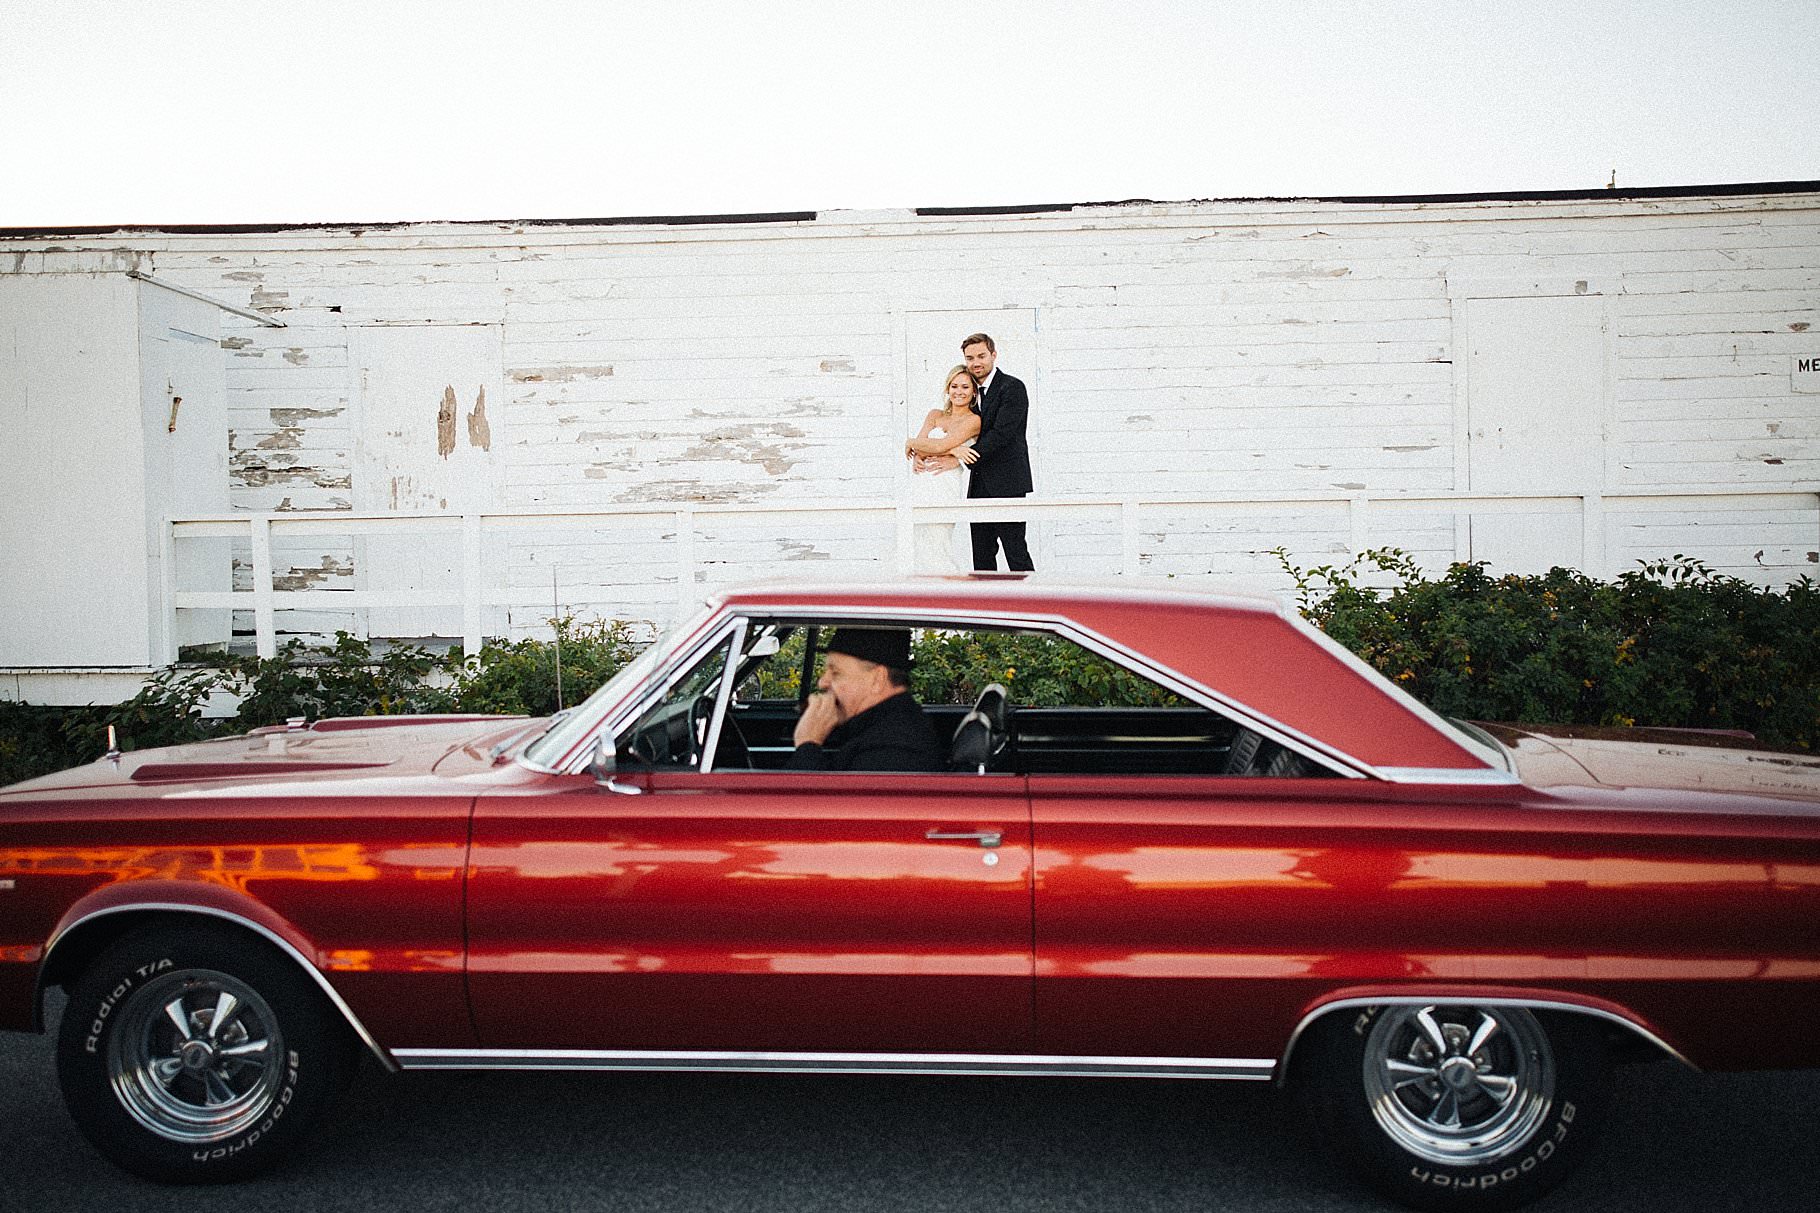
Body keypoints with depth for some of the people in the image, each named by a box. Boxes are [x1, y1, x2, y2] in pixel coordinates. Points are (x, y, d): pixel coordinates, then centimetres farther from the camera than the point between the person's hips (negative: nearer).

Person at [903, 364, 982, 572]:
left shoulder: (973, 420, 0)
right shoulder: (935, 415, 18)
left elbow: (940, 446, -11)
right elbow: (918, 450, 4)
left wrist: (911, 443, 3)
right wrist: (952, 450, -11)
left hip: (944, 490, -6)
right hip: (921, 488, 6)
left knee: (935, 555, -10)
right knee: (923, 553, 3)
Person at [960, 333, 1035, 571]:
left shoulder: (1012, 388, -7)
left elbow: (1001, 433, -18)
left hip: (1006, 485, -7)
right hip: (979, 486, 8)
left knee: (1015, 550, -7)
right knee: (982, 555, 8)